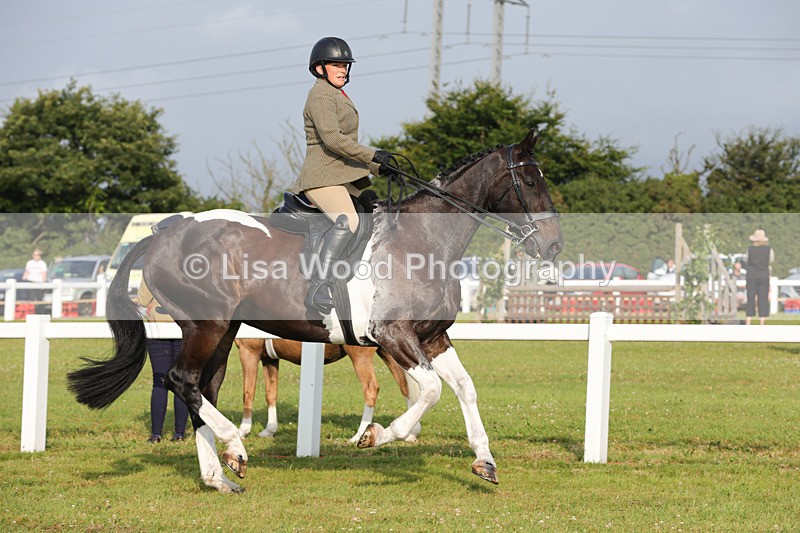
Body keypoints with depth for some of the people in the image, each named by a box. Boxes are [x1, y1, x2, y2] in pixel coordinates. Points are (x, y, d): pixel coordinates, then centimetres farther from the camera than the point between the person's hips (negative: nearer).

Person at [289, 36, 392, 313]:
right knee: (347, 221, -32)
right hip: (322, 176, -11)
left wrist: (379, 168, 21)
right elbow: (332, 138, -21)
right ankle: (317, 289, -40)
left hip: (346, 176, 11)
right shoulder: (320, 95, -8)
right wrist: (372, 155, -20)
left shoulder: (340, 97, 24)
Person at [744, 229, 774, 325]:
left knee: (750, 300, 4)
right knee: (763, 300, 2)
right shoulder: (768, 249, -4)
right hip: (764, 276, 0)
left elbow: (746, 259, 14)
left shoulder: (750, 249, -4)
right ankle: (762, 324, -1)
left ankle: (748, 324, -2)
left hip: (751, 277, 0)